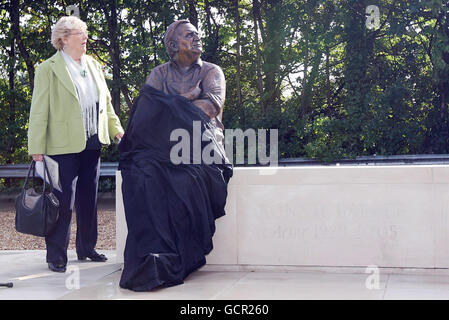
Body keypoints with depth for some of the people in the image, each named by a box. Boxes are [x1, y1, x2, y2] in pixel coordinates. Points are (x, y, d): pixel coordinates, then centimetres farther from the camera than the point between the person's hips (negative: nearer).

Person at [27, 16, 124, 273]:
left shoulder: (94, 66, 12)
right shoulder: (48, 69, -6)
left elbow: (106, 102, 20)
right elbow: (39, 111, -8)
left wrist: (116, 129, 10)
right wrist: (37, 148, -12)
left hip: (92, 145, 6)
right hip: (64, 145, -6)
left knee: (89, 199, 14)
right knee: (64, 202, -5)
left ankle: (87, 248, 27)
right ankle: (56, 256, 6)